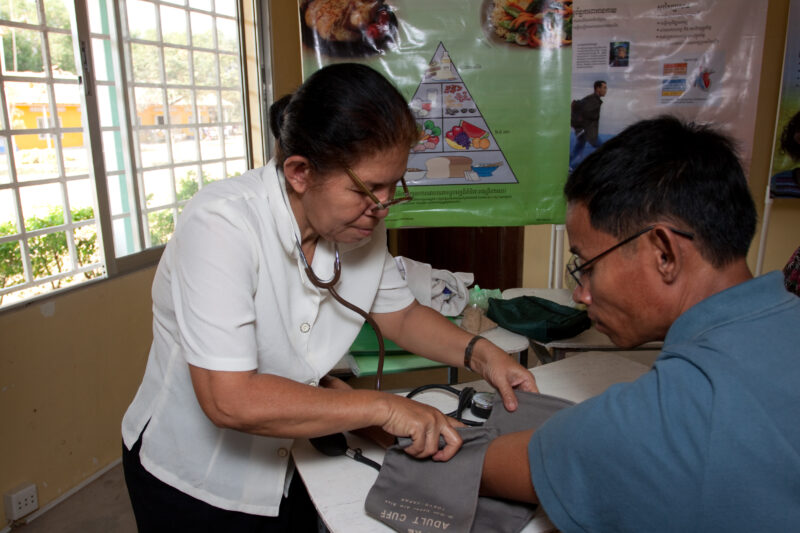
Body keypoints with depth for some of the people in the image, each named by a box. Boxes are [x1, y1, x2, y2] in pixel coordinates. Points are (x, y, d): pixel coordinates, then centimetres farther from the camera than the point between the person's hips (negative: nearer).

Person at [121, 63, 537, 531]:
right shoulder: (221, 225, -31)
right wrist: (383, 408, -33)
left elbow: (402, 315, 4)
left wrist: (480, 353, -13)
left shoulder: (362, 223, -11)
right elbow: (229, 399, -36)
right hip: (192, 482, -4)